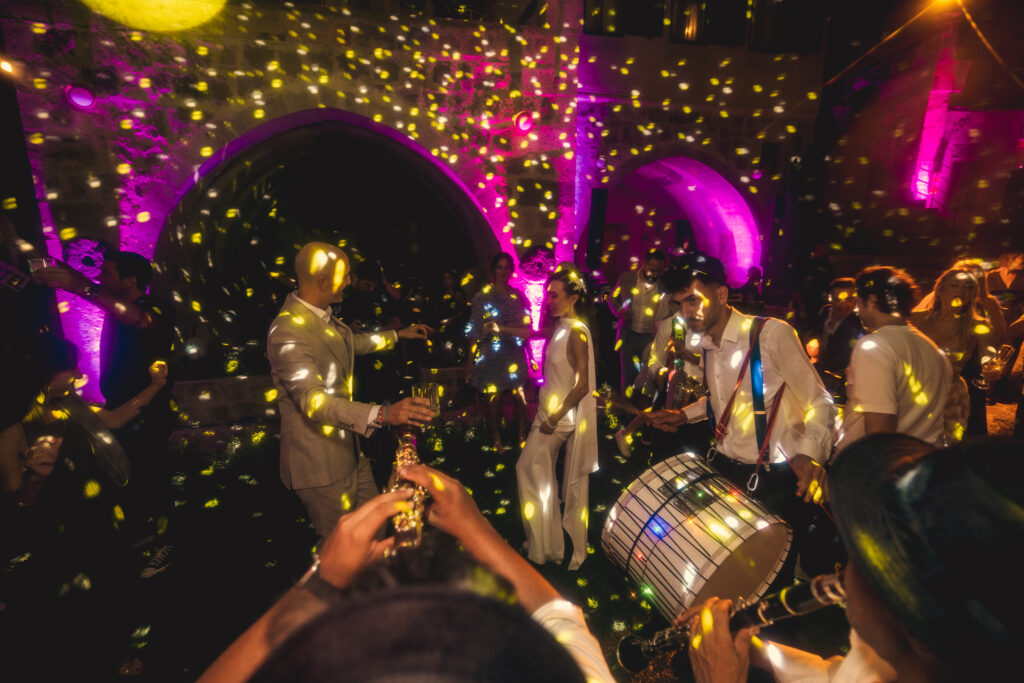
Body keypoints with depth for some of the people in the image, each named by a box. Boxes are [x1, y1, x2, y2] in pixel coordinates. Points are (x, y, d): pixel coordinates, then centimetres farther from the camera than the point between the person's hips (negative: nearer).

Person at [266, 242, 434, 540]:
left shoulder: (323, 316, 6)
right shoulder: (287, 332, -26)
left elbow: (351, 341, 26)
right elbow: (314, 401, -35)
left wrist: (398, 334, 31)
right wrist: (382, 414, -46)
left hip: (348, 448, 9)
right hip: (320, 462, -9)